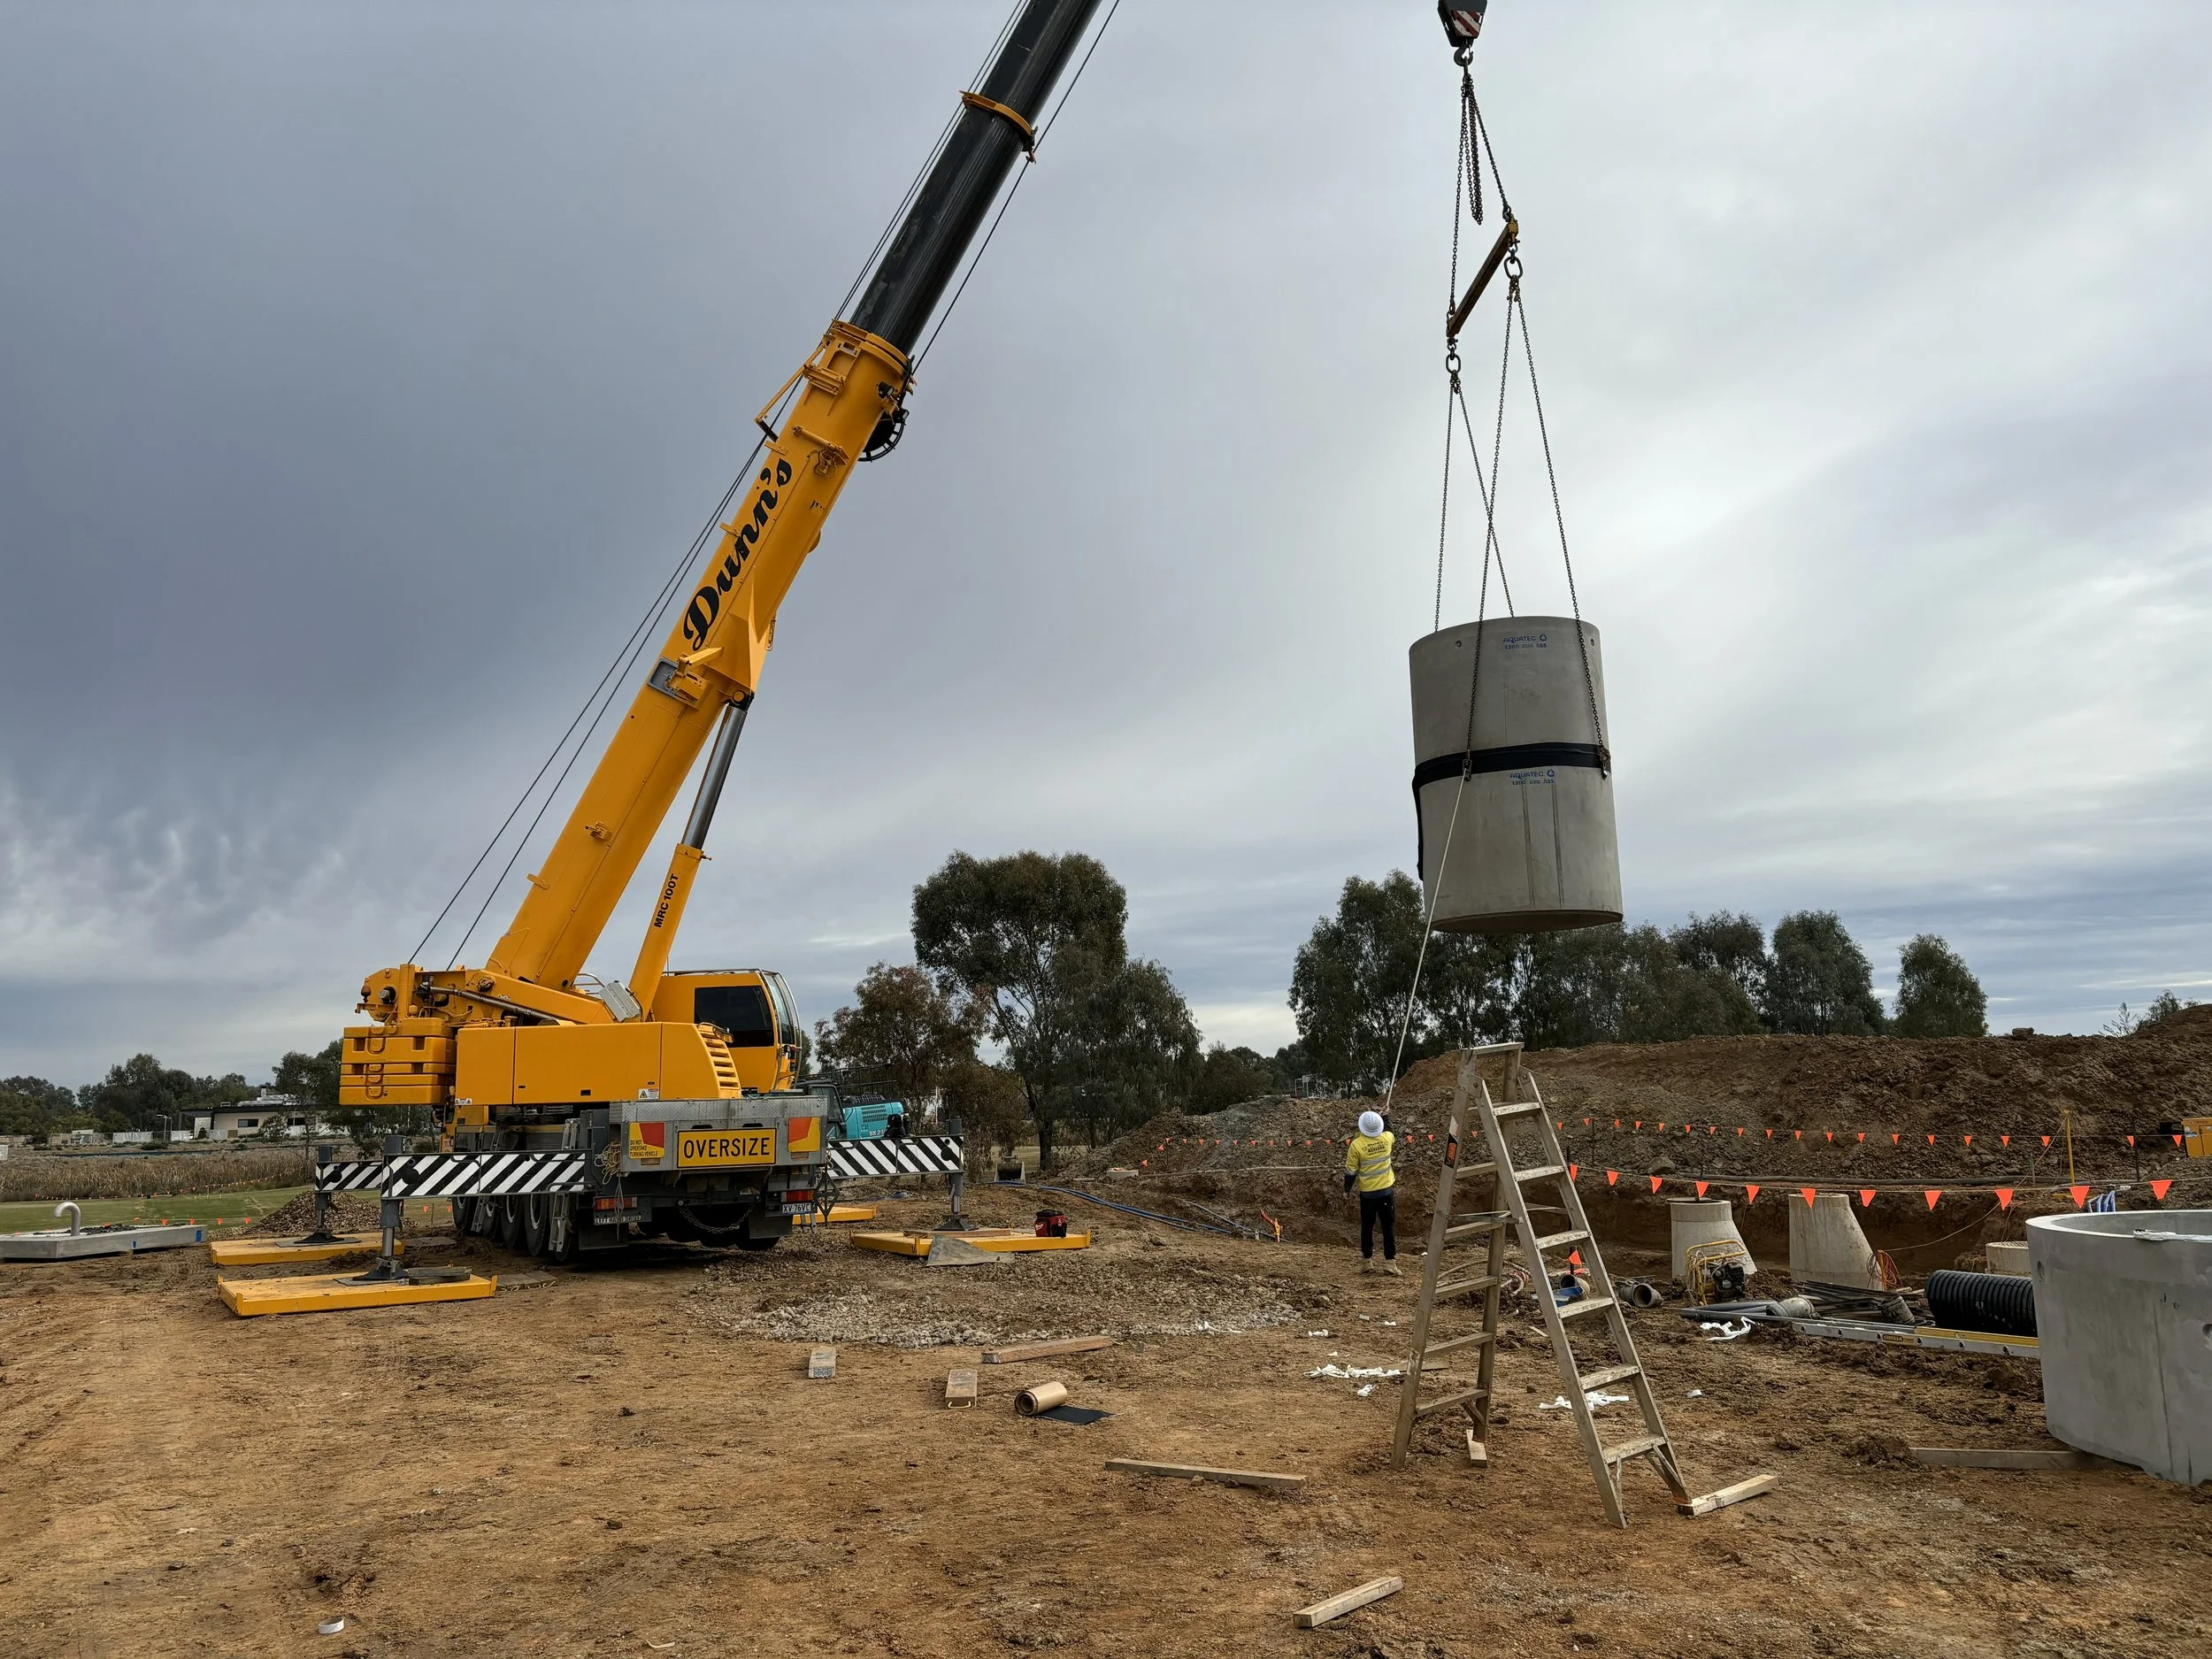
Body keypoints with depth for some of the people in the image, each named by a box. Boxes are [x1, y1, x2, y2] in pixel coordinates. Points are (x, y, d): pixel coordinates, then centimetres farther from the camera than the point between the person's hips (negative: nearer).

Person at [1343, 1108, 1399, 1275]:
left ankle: (1367, 1262, 16)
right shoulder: (1387, 1138, -8)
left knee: (1367, 1226, 11)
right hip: (1387, 1190, 1)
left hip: (1367, 1192, -1)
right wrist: (1384, 1117, 34)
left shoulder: (1356, 1144, -17)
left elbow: (1351, 1170, -9)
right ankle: (1390, 1262, 3)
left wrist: (1347, 1189, 7)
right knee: (1389, 1226, 6)